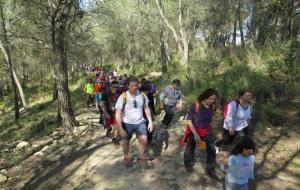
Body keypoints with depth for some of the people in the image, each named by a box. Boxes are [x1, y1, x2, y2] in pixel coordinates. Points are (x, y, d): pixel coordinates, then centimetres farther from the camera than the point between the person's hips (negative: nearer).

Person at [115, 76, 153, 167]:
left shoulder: (142, 95, -7)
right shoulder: (123, 97, -17)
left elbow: (146, 109, 7)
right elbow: (118, 114, -16)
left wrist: (150, 122, 3)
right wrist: (120, 129, -19)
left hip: (140, 122, 2)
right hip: (127, 123, -2)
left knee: (144, 140, -6)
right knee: (126, 141, 15)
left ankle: (140, 158, 21)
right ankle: (127, 157, 44)